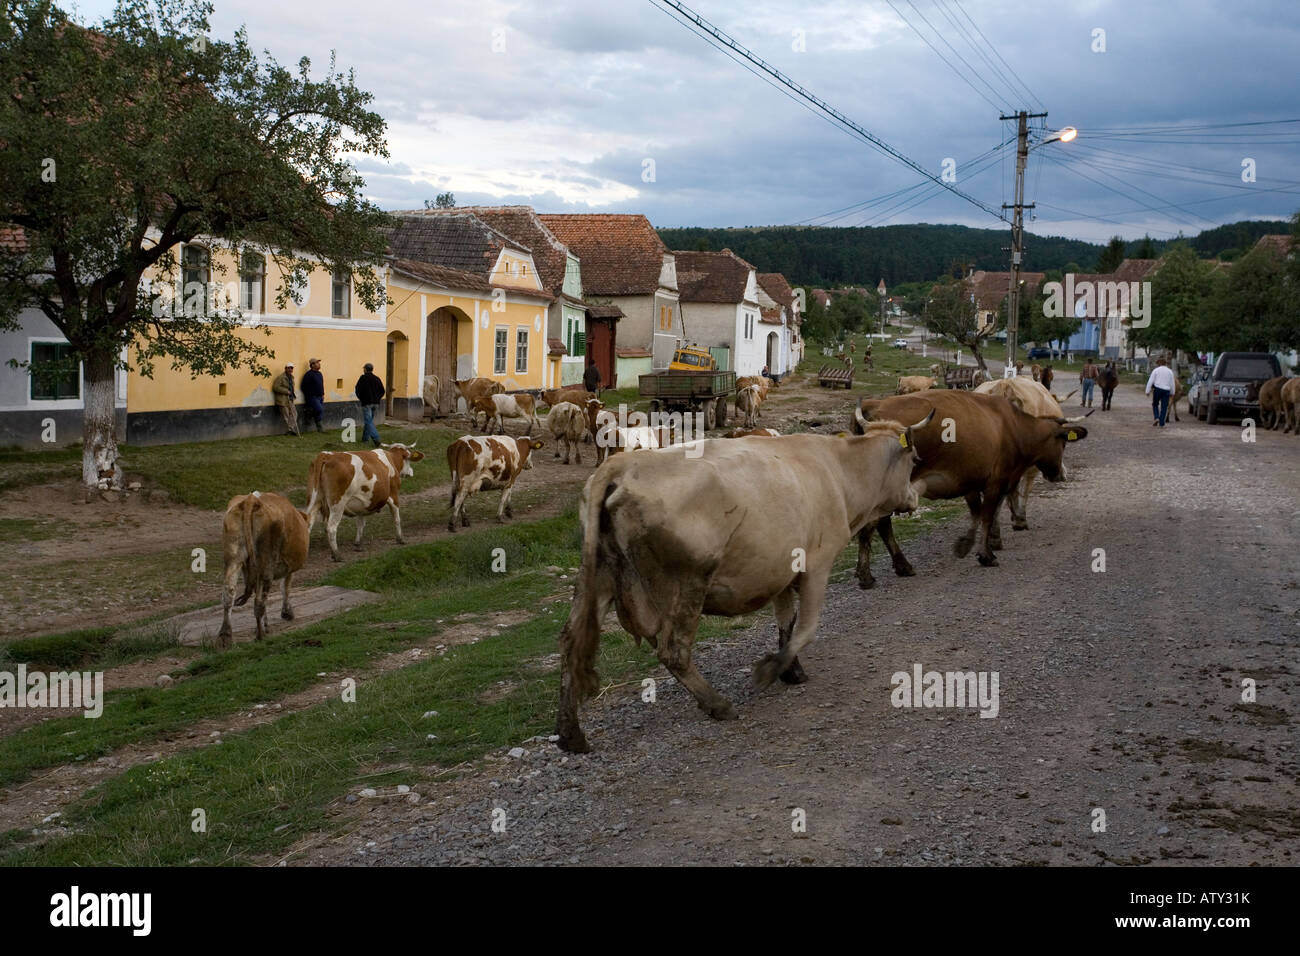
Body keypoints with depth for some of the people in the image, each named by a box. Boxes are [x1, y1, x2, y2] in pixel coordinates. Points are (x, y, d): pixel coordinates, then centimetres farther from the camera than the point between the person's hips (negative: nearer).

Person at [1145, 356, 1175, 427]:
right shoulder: (1170, 371, 10)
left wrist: (1148, 391, -1)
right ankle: (1161, 424, 2)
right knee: (1164, 407, 4)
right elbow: (1172, 383, 12)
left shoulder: (1156, 370, 1)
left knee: (1155, 404, 15)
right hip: (1166, 390, 2)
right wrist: (1172, 392, 21)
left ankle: (1156, 418, -6)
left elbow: (1150, 381, -4)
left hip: (1157, 389, -2)